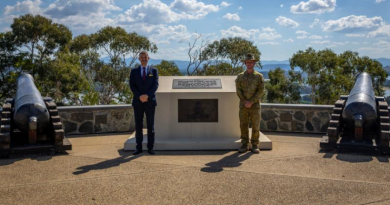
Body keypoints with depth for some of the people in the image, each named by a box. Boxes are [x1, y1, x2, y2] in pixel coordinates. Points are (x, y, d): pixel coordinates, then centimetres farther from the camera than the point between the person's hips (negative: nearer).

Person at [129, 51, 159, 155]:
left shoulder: (153, 70, 7)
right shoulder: (134, 71, 9)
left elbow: (155, 84, -2)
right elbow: (132, 85, 1)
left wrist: (147, 95, -15)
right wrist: (140, 96, -14)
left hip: (150, 101, -1)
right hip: (138, 102, 1)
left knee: (150, 125, 2)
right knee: (138, 125, 3)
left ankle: (150, 148, 8)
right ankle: (139, 147, 9)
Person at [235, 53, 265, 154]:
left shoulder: (259, 76, 0)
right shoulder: (240, 76, 5)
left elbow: (261, 91, -7)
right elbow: (238, 90, -1)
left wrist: (251, 102, -15)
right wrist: (245, 102, -14)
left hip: (255, 105, -1)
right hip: (243, 106, 1)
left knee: (255, 126, 0)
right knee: (243, 126, 3)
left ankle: (254, 146, 10)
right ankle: (244, 145, 12)